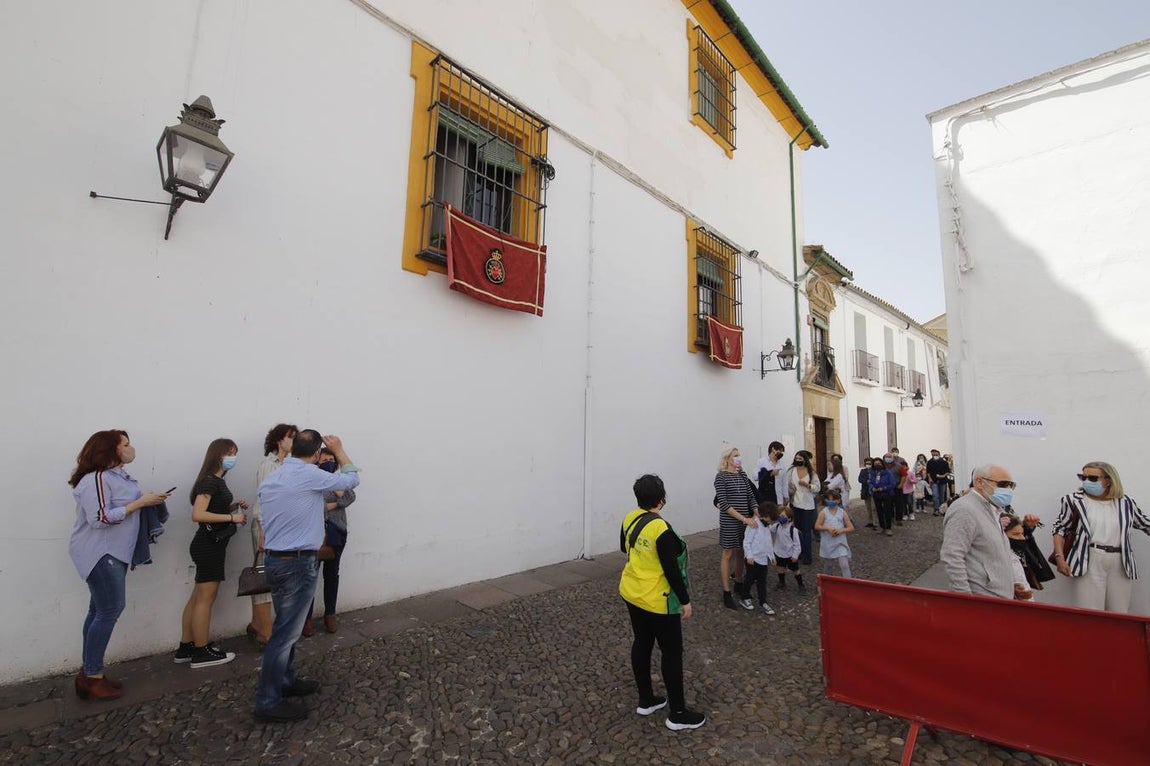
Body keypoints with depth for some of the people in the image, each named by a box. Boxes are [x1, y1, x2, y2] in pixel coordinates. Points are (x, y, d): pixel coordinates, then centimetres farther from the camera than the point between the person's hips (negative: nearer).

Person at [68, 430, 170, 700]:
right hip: (99, 554, -10)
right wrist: (139, 503, -21)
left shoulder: (117, 475, 11)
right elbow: (100, 518, -24)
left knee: (99, 611, 13)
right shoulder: (95, 479, -18)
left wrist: (146, 501, 1)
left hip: (113, 553, 10)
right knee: (109, 610, -6)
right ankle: (93, 679, 5)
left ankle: (88, 674, 22)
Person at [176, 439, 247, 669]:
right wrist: (231, 517, -21)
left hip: (213, 544, 10)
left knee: (198, 597, 14)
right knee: (205, 598, -1)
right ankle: (201, 652, 7)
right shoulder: (209, 481, -16)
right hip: (208, 545, -10)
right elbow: (198, 514, -25)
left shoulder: (218, 481, 14)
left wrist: (234, 506, 5)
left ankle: (186, 647, 23)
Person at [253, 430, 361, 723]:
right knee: (285, 632, 2)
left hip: (275, 560, 9)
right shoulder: (310, 475, -18)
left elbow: (263, 523, 14)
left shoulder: (269, 480, 7)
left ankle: (285, 681, 34)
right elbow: (352, 479, -4)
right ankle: (268, 702, 11)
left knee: (287, 626, 20)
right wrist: (339, 450, 8)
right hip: (297, 564, -9)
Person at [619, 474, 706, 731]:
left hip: (631, 593, 8)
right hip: (657, 601, -8)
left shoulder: (629, 519, -5)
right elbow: (671, 571, -22)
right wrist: (685, 600, -11)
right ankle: (678, 714, 21)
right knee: (672, 652, 8)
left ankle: (646, 701, 34)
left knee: (641, 644, 19)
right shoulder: (662, 529, -28)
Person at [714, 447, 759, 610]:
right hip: (729, 522, -5)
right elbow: (723, 504, -16)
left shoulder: (742, 475, 9)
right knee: (728, 555, 2)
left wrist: (757, 515, -8)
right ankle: (727, 594, 9)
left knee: (740, 553, 15)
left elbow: (751, 497, 8)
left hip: (745, 521, 6)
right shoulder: (721, 476, -10)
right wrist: (743, 518, -20)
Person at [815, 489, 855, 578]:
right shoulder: (823, 512, -4)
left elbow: (851, 528, -1)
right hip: (827, 543, 1)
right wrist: (828, 528, -21)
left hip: (840, 543, 0)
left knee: (844, 565, -11)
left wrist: (841, 530, -17)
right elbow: (817, 526, -7)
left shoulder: (843, 512, -2)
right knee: (827, 564, 16)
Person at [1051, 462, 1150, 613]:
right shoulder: (1074, 500, -2)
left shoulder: (1126, 502, 8)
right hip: (1088, 563, -4)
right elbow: (1060, 529, -1)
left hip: (1121, 566, 4)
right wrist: (1060, 557, -11)